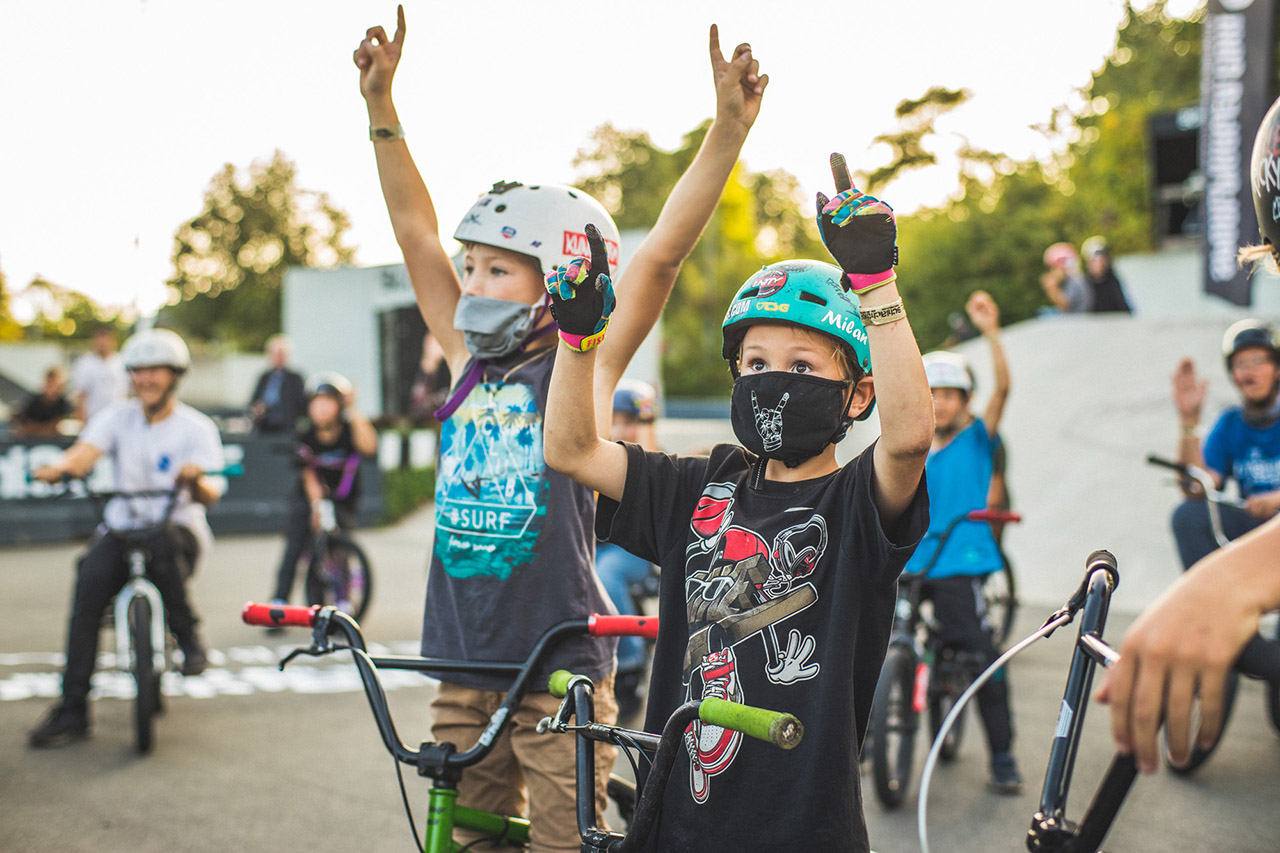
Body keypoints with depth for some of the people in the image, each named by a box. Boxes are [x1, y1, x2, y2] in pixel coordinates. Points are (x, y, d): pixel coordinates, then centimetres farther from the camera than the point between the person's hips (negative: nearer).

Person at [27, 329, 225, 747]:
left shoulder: (196, 427, -1)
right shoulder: (118, 416, 7)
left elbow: (210, 494, -14)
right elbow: (86, 450, -12)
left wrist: (196, 481, -38)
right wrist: (60, 466, -35)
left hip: (179, 526, -2)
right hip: (121, 526, 3)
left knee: (163, 543, -38)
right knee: (90, 580, -25)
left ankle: (188, 636, -14)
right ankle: (72, 709, -20)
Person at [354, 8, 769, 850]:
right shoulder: (470, 368, 9)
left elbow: (662, 254, -14)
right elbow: (417, 230, 9)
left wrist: (728, 129, -23)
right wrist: (380, 103, 6)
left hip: (559, 668, -5)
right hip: (464, 668, 5)